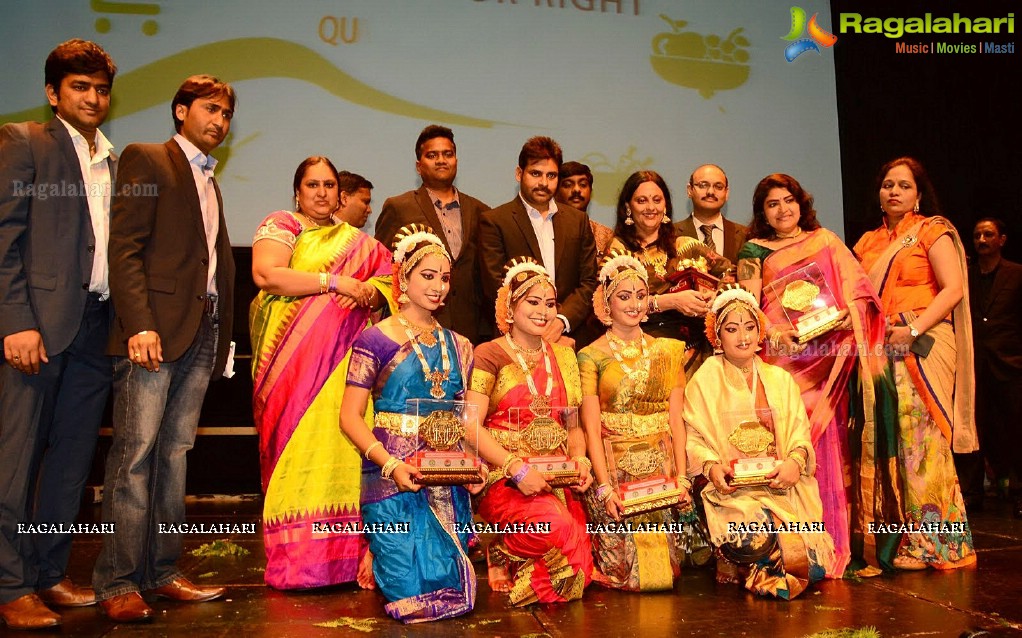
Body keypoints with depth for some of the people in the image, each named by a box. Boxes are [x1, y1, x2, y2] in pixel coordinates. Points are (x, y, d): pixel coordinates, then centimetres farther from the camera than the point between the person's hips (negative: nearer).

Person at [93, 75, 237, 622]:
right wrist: (139, 324, -18)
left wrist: (222, 335, 10)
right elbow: (124, 249, -8)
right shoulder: (145, 160, 3)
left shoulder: (210, 182, 25)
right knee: (135, 453, -8)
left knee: (174, 454, 7)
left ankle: (161, 572, 12)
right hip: (154, 329, -7)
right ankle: (118, 584, -2)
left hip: (203, 331, 7)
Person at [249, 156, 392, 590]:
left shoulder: (357, 241, 22)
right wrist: (334, 282, -10)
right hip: (293, 357, -3)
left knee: (339, 447, -4)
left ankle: (340, 554, 1)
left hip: (344, 358, 4)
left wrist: (369, 291, -7)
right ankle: (295, 560, -3)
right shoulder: (281, 226, 7)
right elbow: (265, 275, -10)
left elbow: (389, 276, 15)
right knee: (296, 446, -8)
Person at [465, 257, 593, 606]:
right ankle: (503, 561, -3)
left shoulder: (563, 357, 17)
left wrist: (580, 459, -4)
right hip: (504, 477, -5)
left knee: (579, 542, -23)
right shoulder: (488, 355, 0)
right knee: (555, 525, -34)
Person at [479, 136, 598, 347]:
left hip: (571, 337, 3)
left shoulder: (578, 220, 13)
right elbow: (495, 288, -5)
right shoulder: (494, 221, 2)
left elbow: (590, 282, 8)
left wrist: (562, 320, -8)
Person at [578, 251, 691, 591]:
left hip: (661, 467, 3)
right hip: (614, 467, -3)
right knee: (629, 569, -15)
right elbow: (592, 428, -5)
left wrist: (681, 477, -6)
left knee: (662, 570, -12)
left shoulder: (668, 351, 11)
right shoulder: (591, 356, 0)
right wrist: (605, 487, -15)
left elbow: (675, 420, 6)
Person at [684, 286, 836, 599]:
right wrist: (712, 467, -20)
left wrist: (795, 461, -14)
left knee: (815, 564, -19)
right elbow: (694, 440, 0)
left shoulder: (780, 379, 15)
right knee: (754, 538, -34)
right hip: (731, 489, -3)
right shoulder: (704, 381, 6)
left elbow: (800, 433, 7)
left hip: (782, 484, 3)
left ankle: (766, 577, 11)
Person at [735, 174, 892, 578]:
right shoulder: (754, 251, 12)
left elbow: (856, 285, 11)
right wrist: (770, 332, -16)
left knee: (826, 442, -2)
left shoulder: (826, 240, 19)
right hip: (783, 356, -2)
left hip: (828, 355, 2)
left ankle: (832, 541, 5)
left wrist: (850, 312, -10)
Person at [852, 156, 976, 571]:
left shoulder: (932, 230, 3)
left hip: (924, 347, -5)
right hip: (881, 351, 5)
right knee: (882, 442, 1)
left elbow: (953, 289, -8)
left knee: (919, 439, -9)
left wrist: (914, 328, -18)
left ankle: (931, 543, -1)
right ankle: (889, 543, 7)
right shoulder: (869, 242, 19)